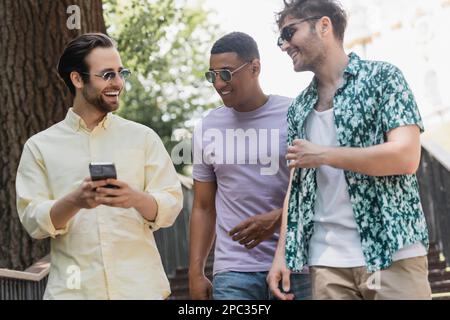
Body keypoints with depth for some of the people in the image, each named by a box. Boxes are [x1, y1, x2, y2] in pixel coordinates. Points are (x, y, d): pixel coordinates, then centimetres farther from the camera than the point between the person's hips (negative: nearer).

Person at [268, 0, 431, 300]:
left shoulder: (382, 77, -1)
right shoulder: (299, 109, 15)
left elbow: (406, 157, -13)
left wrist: (322, 155, -9)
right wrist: (283, 253, 5)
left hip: (392, 253, -5)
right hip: (327, 262, 5)